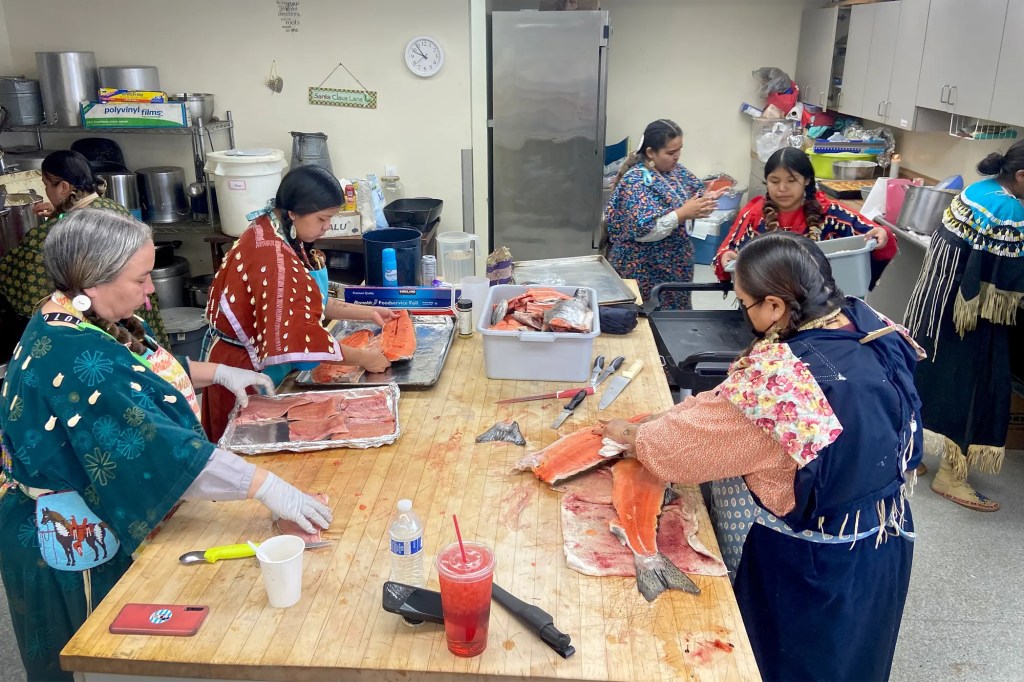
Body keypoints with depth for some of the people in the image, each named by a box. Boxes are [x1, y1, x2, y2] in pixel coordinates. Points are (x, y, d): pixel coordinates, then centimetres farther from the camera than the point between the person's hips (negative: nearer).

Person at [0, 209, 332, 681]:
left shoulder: (76, 318, -2)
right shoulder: (75, 362, -33)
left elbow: (142, 374, 16)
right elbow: (160, 451, -37)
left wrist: (219, 373, 6)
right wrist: (265, 486, -35)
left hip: (100, 523, 9)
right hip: (81, 540, -9)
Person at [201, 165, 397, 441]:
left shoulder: (283, 235, 1)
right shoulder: (271, 253, -29)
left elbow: (311, 303, 10)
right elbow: (297, 334, -32)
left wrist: (368, 312, 4)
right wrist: (361, 357, -24)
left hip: (262, 358, 9)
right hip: (246, 368, -9)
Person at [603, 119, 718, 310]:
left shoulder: (675, 170, 3)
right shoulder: (636, 181, -21)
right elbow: (642, 231, -28)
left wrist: (706, 200, -11)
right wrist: (683, 213, -29)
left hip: (674, 264, 8)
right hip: (644, 271, -8)